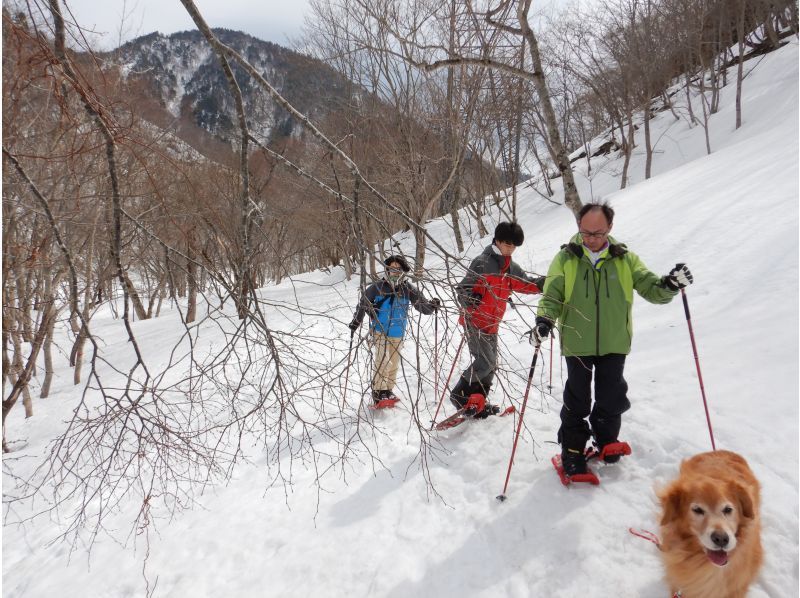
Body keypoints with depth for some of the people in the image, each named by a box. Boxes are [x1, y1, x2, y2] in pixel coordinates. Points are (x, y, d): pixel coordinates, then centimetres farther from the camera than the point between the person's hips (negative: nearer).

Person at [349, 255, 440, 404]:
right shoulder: (377, 287, -9)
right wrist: (356, 321, 2)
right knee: (383, 360, -18)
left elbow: (423, 306, -6)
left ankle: (388, 391, 28)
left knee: (394, 364, 12)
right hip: (380, 331, -3)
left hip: (397, 334, 3)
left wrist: (431, 305, -26)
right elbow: (363, 303, 4)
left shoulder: (408, 289, -5)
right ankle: (379, 392, -9)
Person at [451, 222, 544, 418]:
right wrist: (470, 301, -36)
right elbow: (463, 288, -14)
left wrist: (542, 283, 0)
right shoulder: (482, 263, -12)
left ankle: (477, 403, 24)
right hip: (474, 322, -8)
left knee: (490, 365, 11)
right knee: (485, 361, -17)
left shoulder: (511, 268, 10)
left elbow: (525, 283, 20)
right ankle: (459, 395, 0)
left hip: (491, 325, 8)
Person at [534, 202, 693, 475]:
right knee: (577, 401, 9)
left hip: (614, 344, 2)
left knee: (611, 399, 14)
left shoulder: (625, 259, 1)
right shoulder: (565, 259, -3)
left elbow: (651, 289, -2)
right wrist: (544, 319, -26)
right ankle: (572, 448, 26)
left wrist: (669, 285, -25)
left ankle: (606, 440, 39)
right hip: (577, 343, -1)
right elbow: (552, 296, -6)